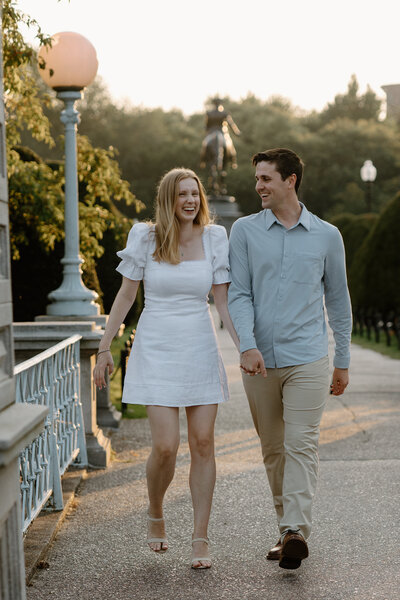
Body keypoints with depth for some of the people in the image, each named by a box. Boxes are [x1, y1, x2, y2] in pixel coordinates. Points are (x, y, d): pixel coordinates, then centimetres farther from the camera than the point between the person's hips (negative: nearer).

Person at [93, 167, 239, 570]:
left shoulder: (214, 238, 2)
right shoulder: (145, 238, -3)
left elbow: (223, 302, 3)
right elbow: (125, 295, 3)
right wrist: (104, 348, 3)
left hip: (200, 351, 2)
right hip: (157, 351, -2)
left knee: (202, 444, -1)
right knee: (165, 446, -9)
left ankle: (200, 538, 9)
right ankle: (155, 515, 21)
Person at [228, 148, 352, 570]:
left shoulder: (327, 236, 5)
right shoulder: (244, 231, 5)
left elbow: (338, 300, 13)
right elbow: (238, 294, -1)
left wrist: (343, 361, 14)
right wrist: (248, 345, -17)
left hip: (308, 358, -2)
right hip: (260, 360, 2)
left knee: (301, 444, -12)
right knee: (273, 450, 8)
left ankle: (297, 532, -17)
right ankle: (286, 530, 20)